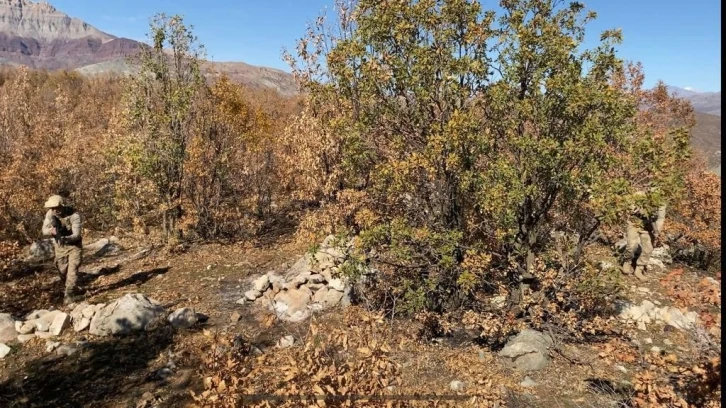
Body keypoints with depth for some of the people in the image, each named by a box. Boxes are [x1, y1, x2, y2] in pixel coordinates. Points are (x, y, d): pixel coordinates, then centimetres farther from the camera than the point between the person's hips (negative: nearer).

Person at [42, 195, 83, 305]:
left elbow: (76, 235, -31)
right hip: (59, 246, 4)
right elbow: (44, 230, -16)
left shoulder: (74, 215, -27)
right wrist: (51, 230, -39)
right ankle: (70, 288, 38)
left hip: (74, 245, -4)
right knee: (62, 271, 13)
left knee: (72, 269, -15)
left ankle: (69, 294, -9)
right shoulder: (50, 214, -14)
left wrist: (66, 238, -51)